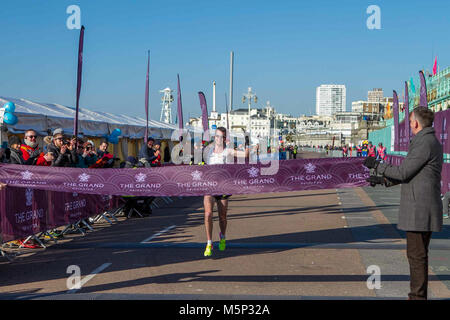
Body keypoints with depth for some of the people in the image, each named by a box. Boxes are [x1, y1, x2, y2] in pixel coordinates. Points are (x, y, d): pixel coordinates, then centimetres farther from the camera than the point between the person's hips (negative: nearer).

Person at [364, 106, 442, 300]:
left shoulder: (424, 143, -16)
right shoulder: (431, 142, 18)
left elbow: (403, 173, -17)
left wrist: (377, 165, -4)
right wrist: (384, 180, 25)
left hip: (419, 209, -10)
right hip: (422, 209, 10)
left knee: (417, 254, -5)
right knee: (417, 253, 15)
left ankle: (418, 296, 0)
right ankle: (417, 295, 22)